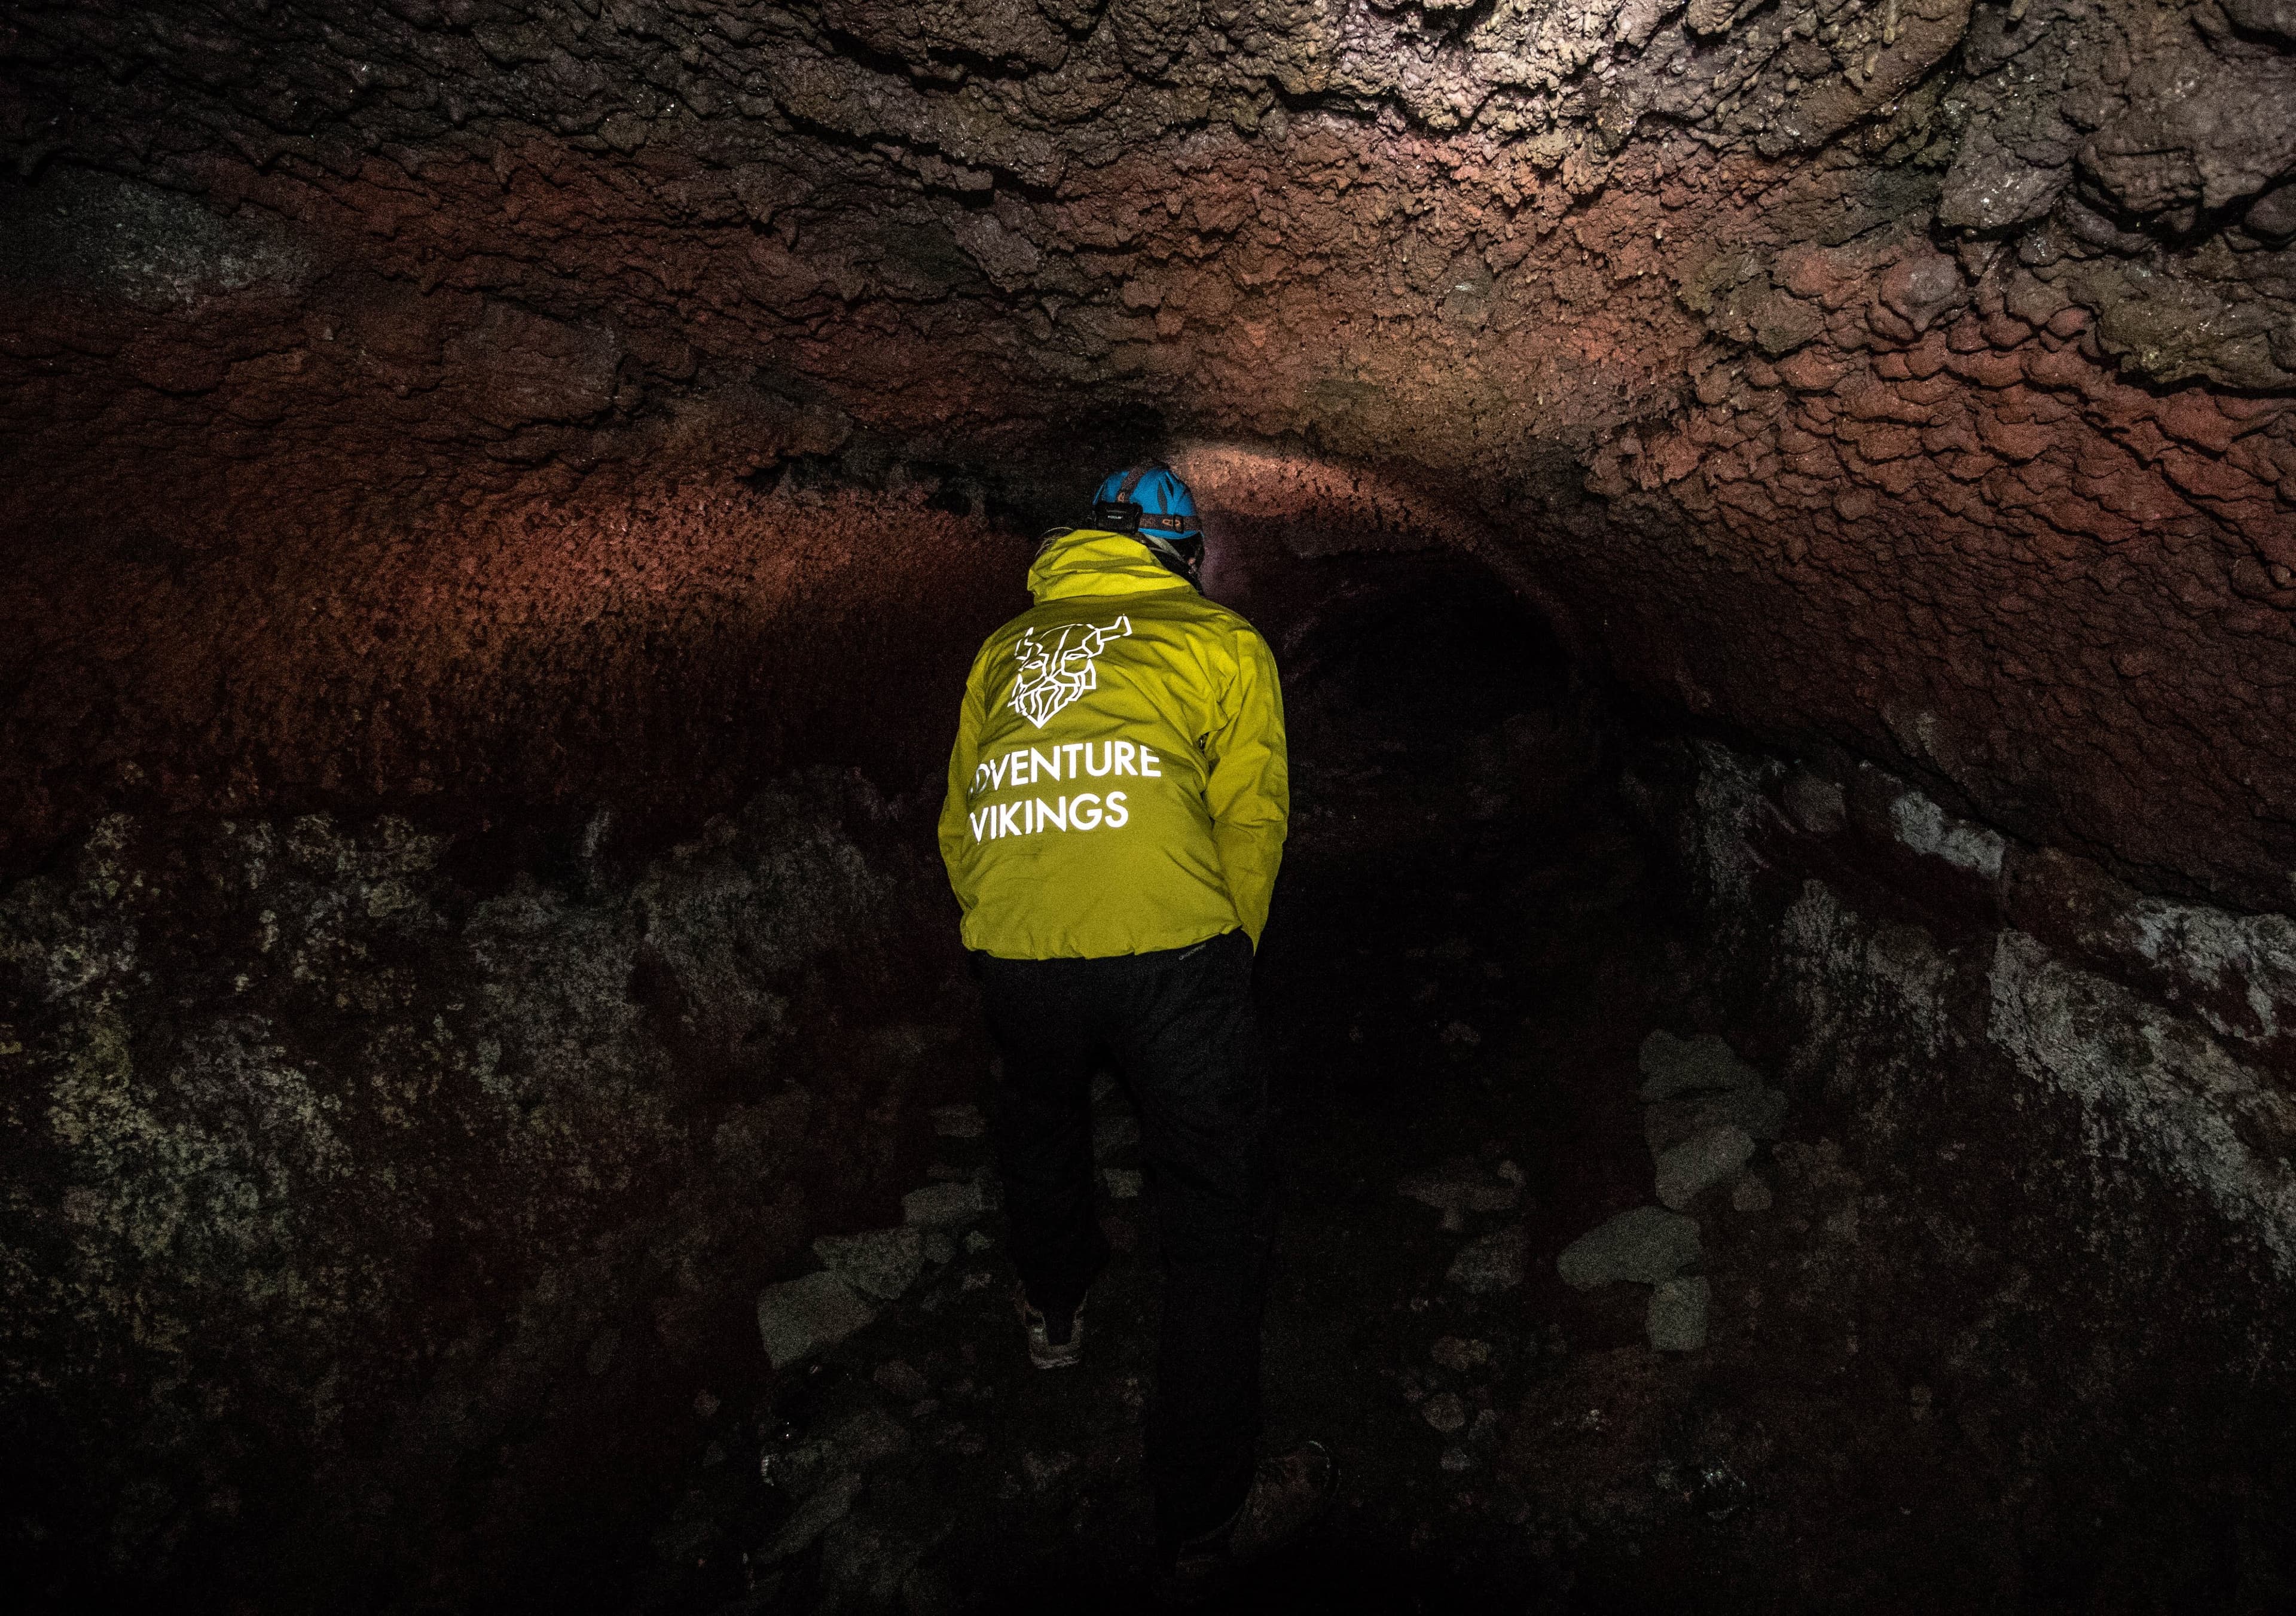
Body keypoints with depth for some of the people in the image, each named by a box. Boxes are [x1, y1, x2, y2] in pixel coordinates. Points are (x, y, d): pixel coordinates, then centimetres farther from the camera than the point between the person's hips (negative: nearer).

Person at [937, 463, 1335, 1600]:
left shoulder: (1004, 651, 23)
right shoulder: (1223, 645, 13)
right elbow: (1250, 822, 10)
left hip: (1012, 960, 5)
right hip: (1171, 953, -4)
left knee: (1038, 1121, 34)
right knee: (1216, 1218, 11)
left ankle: (1054, 1304, 61)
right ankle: (1203, 1521, 21)